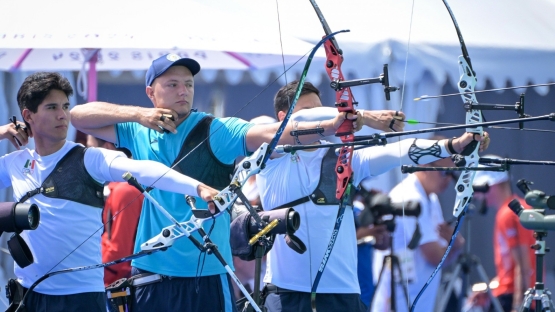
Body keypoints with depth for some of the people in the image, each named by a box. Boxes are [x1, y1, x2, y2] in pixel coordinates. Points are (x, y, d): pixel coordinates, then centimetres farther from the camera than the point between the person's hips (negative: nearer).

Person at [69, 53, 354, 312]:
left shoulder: (216, 131, -5)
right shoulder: (138, 133, 7)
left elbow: (271, 133, -20)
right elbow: (79, 115, 5)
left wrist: (329, 126, -37)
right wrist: (136, 114, -8)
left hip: (205, 277, -3)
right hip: (148, 273, 3)